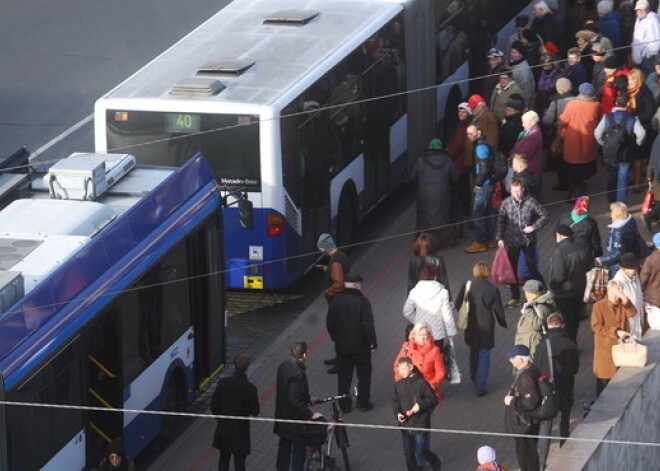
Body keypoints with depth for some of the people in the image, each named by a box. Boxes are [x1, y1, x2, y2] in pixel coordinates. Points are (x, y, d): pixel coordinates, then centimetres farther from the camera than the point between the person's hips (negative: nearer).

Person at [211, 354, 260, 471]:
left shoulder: (222, 383, -11)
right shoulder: (250, 389, -19)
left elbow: (214, 406, -5)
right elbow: (255, 412, -13)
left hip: (223, 430, 3)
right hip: (240, 433, -3)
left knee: (224, 460, 21)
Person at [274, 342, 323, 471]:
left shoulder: (284, 365, -1)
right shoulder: (298, 373, -30)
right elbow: (295, 400, -31)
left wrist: (308, 397, 17)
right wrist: (310, 415, -23)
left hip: (282, 415, 9)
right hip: (295, 418, -9)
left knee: (284, 445, 22)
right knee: (298, 450, 6)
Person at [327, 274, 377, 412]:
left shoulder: (335, 300, -5)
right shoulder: (362, 301, -19)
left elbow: (329, 323, 3)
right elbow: (368, 324, -19)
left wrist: (335, 337, 17)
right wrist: (373, 342, -8)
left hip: (341, 345, 4)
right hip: (360, 345, -4)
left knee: (343, 375, 14)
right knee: (363, 375, 13)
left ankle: (344, 404, 19)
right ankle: (363, 402, 17)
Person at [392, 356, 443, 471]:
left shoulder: (421, 383, -11)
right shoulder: (398, 384, 4)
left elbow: (432, 399, -8)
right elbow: (395, 401, 10)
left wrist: (420, 405, -22)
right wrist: (397, 413, -7)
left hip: (420, 424, -5)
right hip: (405, 423, 5)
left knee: (421, 451, -2)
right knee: (408, 452, 11)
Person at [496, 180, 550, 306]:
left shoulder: (530, 202, -11)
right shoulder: (506, 203, -4)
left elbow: (544, 216, -5)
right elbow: (501, 221, 3)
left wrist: (534, 227, -15)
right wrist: (500, 238, -2)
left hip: (528, 241, -2)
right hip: (512, 242, 2)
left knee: (532, 267, 4)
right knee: (512, 268, 7)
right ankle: (515, 297, 19)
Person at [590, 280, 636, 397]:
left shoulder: (623, 304, 4)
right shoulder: (599, 306, -10)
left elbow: (632, 313, -15)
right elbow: (596, 326, -15)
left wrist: (624, 299, -28)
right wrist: (616, 332, -19)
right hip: (605, 346, -4)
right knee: (604, 378, 2)